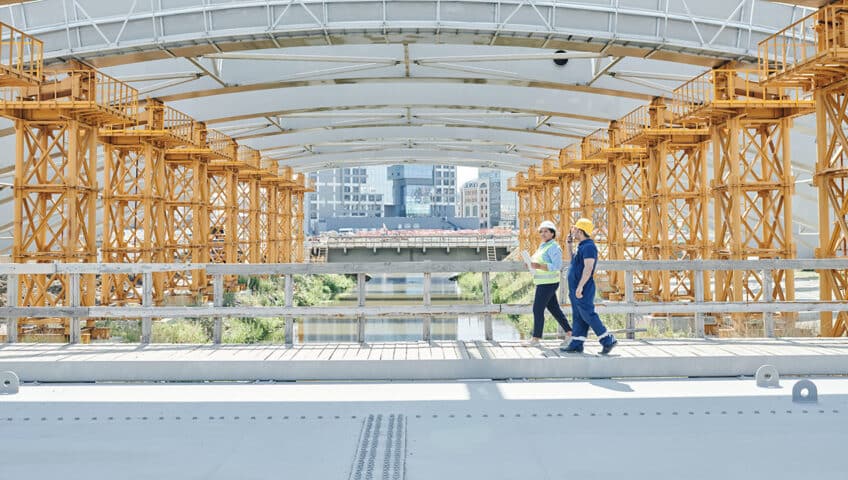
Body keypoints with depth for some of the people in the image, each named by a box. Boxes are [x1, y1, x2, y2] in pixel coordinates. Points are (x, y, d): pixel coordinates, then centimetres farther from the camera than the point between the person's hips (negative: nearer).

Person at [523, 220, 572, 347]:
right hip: (543, 283, 10)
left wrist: (539, 266, -27)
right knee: (554, 309, 13)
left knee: (538, 310, -6)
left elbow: (557, 266, -22)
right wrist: (533, 265, 6)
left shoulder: (553, 247, -14)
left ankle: (536, 339, 0)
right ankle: (570, 334, 20)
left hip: (548, 283, -10)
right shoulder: (543, 246, 15)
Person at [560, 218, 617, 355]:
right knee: (578, 317, 10)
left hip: (583, 290, -10)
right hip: (575, 289, 10)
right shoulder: (582, 246, 16)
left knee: (588, 315, -8)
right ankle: (576, 345, 13)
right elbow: (570, 260, 30)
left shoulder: (588, 246, -16)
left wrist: (580, 287, -27)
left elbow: (588, 268, -24)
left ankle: (608, 340, -2)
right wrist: (568, 245, 16)